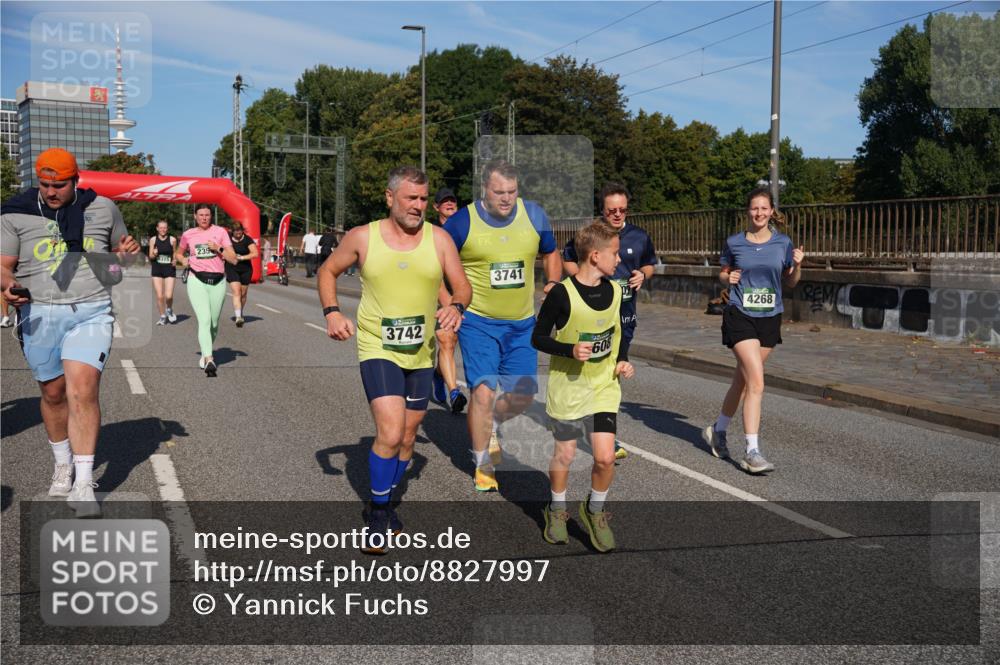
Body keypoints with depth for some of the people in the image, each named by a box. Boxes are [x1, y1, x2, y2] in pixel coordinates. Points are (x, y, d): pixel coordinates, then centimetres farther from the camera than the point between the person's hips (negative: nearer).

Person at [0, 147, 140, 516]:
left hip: (91, 312, -1)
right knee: (53, 393, 9)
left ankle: (83, 484, -11)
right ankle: (63, 464, 34)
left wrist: (127, 251, -1)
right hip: (38, 313, 1)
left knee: (82, 390, -15)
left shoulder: (103, 208, 8)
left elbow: (119, 249, 23)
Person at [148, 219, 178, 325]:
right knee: (159, 296, 0)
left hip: (169, 269, -1)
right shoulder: (153, 240, 2)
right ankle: (162, 317, 17)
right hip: (157, 269, 1)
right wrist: (154, 254, -15)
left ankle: (169, 310, 22)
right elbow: (150, 256, 7)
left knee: (169, 296, -10)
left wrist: (174, 260, -8)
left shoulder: (172, 240, -1)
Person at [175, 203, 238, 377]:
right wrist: (183, 260, 3)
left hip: (218, 281, 1)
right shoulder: (188, 234, 7)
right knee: (204, 320, -18)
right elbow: (178, 254, 25)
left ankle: (206, 354, 32)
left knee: (214, 323, 9)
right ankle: (209, 360, -27)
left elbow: (233, 259, 0)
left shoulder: (220, 232, 3)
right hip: (197, 281, -1)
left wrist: (218, 248, -14)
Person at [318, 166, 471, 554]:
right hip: (378, 349, -3)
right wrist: (331, 311, -8)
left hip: (421, 354, 4)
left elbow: (462, 285, 1)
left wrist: (457, 306, -21)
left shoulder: (439, 239, -1)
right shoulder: (363, 237, -5)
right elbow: (328, 272, 8)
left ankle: (385, 502, 39)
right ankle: (378, 513, 2)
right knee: (390, 433, -19)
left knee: (407, 439, 15)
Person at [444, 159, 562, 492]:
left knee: (523, 396, 5)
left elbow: (550, 254, 17)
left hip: (522, 323, 4)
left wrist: (552, 284, 3)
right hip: (477, 322, -4)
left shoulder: (534, 215, 0)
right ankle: (483, 466, 10)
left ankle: (490, 426, 39)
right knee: (484, 392, -11)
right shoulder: (462, 222, -10)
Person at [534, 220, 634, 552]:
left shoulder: (615, 291, 0)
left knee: (605, 456, -7)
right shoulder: (562, 294, -17)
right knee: (564, 454, 10)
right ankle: (557, 510, 35)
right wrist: (570, 350, -25)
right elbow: (538, 338, -10)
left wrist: (623, 360, 0)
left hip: (604, 387, 3)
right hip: (568, 387, -3)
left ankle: (595, 511, 20)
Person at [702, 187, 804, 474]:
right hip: (740, 317, -3)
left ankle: (718, 430, 36)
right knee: (756, 383, -15)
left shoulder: (783, 243, 4)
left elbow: (790, 282, 12)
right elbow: (723, 273, 14)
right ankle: (752, 453, -11)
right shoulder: (734, 243, 0)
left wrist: (797, 265, -7)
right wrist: (728, 278, -8)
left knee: (743, 380, 14)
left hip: (770, 318, 3)